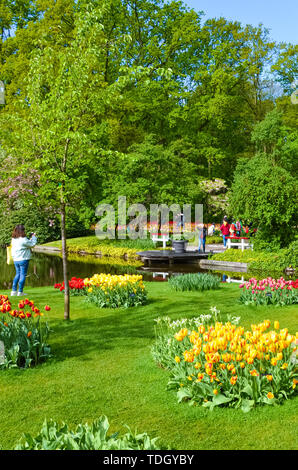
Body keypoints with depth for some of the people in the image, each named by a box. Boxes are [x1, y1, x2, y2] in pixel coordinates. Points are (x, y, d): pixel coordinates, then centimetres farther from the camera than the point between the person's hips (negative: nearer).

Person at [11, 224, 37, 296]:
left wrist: (31, 239, 17)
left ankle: (13, 291, 14)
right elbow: (32, 244, -7)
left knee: (18, 274, 16)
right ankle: (20, 292, 2)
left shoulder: (13, 239, 7)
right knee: (23, 275, 1)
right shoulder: (23, 239, -17)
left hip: (16, 260, 7)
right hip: (23, 260, -7)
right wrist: (33, 237, 7)